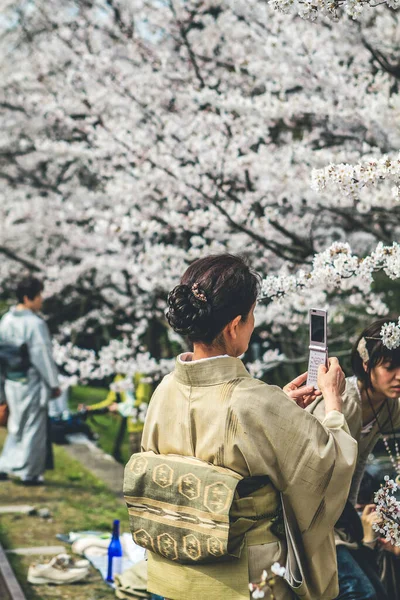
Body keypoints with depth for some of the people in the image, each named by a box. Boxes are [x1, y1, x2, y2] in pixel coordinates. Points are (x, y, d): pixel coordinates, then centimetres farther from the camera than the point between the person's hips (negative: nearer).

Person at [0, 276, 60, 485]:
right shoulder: (35, 323, -18)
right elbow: (43, 356, -16)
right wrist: (54, 384, -6)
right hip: (32, 383, -7)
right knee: (33, 428, 5)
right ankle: (29, 473, 11)